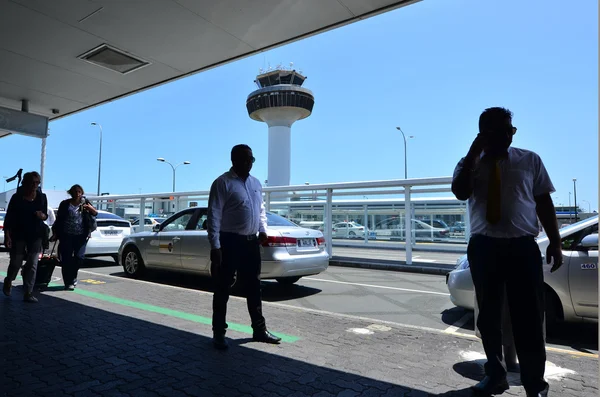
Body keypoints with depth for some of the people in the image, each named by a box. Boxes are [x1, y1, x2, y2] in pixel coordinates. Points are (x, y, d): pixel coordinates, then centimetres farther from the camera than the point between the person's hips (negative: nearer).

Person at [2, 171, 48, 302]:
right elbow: (8, 217, -5)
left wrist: (42, 216, -13)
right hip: (18, 234, -2)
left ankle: (28, 294, 4)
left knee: (32, 265, -1)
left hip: (35, 235, 2)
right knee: (16, 263, 6)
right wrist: (7, 235, -12)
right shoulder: (17, 197, -5)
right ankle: (8, 282, 38)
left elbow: (45, 216, 11)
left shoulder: (42, 197, 3)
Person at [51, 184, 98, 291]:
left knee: (79, 257, -4)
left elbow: (95, 213, 1)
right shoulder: (65, 204, 4)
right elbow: (58, 219, 8)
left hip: (81, 235, 1)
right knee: (66, 258, 0)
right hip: (66, 235, 0)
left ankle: (73, 276, 22)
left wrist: (91, 208, -21)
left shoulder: (85, 202, 7)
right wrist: (55, 233, 6)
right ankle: (68, 282, 9)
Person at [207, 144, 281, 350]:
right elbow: (213, 216, -14)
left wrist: (263, 229, 7)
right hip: (230, 242, -7)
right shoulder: (222, 183, -10)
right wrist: (215, 246, -19)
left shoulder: (256, 183, 12)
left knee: (254, 288, 14)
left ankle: (259, 330, 26)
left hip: (251, 242, 7)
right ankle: (219, 333, 18)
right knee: (223, 289, 5)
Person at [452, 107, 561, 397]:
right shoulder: (470, 164, 8)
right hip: (483, 247, 1)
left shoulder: (530, 160, 8)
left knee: (529, 318, 3)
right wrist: (474, 152, -11)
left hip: (523, 246, -1)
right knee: (488, 315, 10)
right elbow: (460, 192, -12)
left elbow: (544, 202, 8)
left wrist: (555, 242, 2)